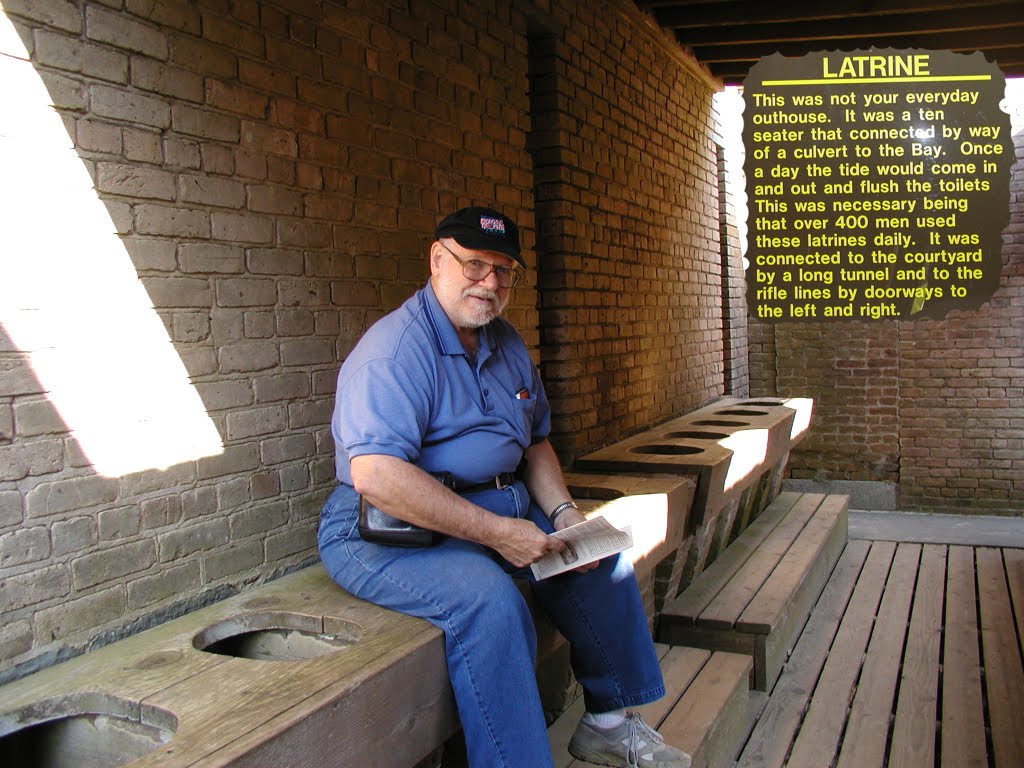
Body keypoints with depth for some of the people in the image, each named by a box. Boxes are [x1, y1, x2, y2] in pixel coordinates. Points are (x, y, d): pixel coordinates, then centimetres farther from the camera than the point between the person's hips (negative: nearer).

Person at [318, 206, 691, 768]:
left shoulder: (506, 344, 11)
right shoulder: (395, 349, -18)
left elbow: (535, 443, 20)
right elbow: (376, 475, -31)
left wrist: (562, 512, 0)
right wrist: (496, 532, -29)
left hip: (500, 510, 9)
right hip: (390, 532, -9)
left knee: (600, 558, 5)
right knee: (490, 599, -33)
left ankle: (609, 722, 21)